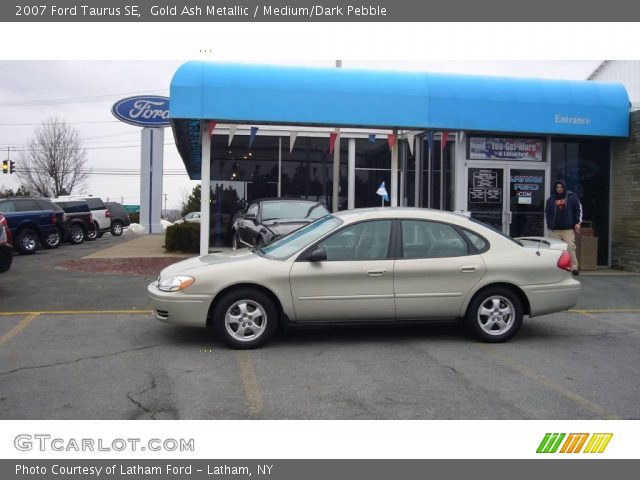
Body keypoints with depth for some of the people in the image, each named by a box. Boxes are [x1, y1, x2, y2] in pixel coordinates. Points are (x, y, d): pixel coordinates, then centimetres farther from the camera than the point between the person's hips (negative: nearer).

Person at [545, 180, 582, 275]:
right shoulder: (551, 199, 13)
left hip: (568, 229, -3)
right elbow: (547, 213, 16)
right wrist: (549, 224, 5)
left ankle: (574, 267, -9)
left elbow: (578, 209, 4)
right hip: (554, 230, 3)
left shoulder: (572, 197, 6)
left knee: (570, 247, -12)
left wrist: (577, 223, -3)